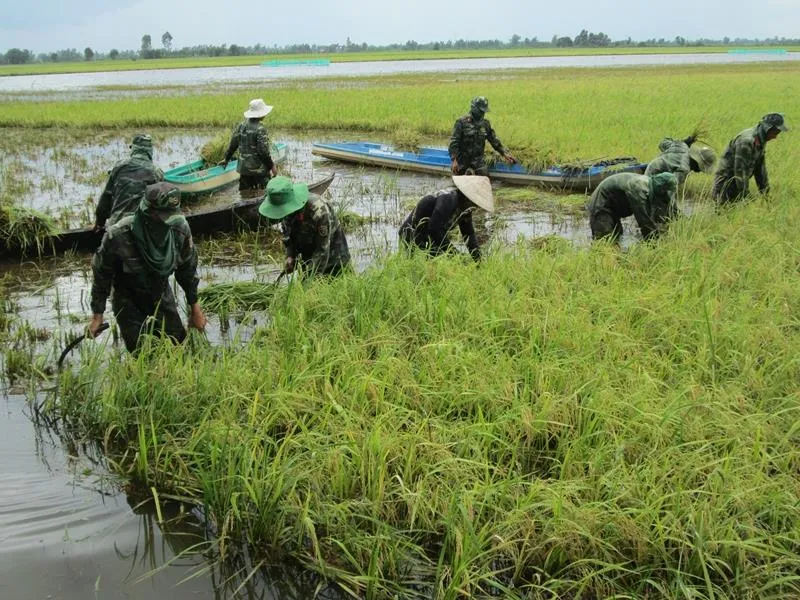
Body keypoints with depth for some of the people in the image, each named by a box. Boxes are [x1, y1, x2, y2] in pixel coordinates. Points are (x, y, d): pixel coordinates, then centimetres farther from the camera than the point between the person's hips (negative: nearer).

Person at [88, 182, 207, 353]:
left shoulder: (180, 228, -21)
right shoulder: (118, 235, -32)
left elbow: (188, 268, -3)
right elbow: (101, 276, -16)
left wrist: (195, 307, 3)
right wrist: (97, 316, -9)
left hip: (161, 294, 4)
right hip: (128, 299, -3)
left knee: (178, 340, 6)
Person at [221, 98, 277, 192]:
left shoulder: (241, 125, 5)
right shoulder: (260, 129, -16)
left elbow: (233, 145, 11)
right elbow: (263, 151, -18)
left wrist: (226, 159, 24)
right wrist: (272, 166, -9)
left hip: (243, 168, 7)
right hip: (259, 169, -7)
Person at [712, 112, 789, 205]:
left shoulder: (761, 141, 5)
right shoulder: (746, 141, -26)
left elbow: (761, 168, 12)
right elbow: (740, 170, -26)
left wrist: (766, 193, 12)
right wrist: (744, 195, -21)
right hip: (727, 179, -9)